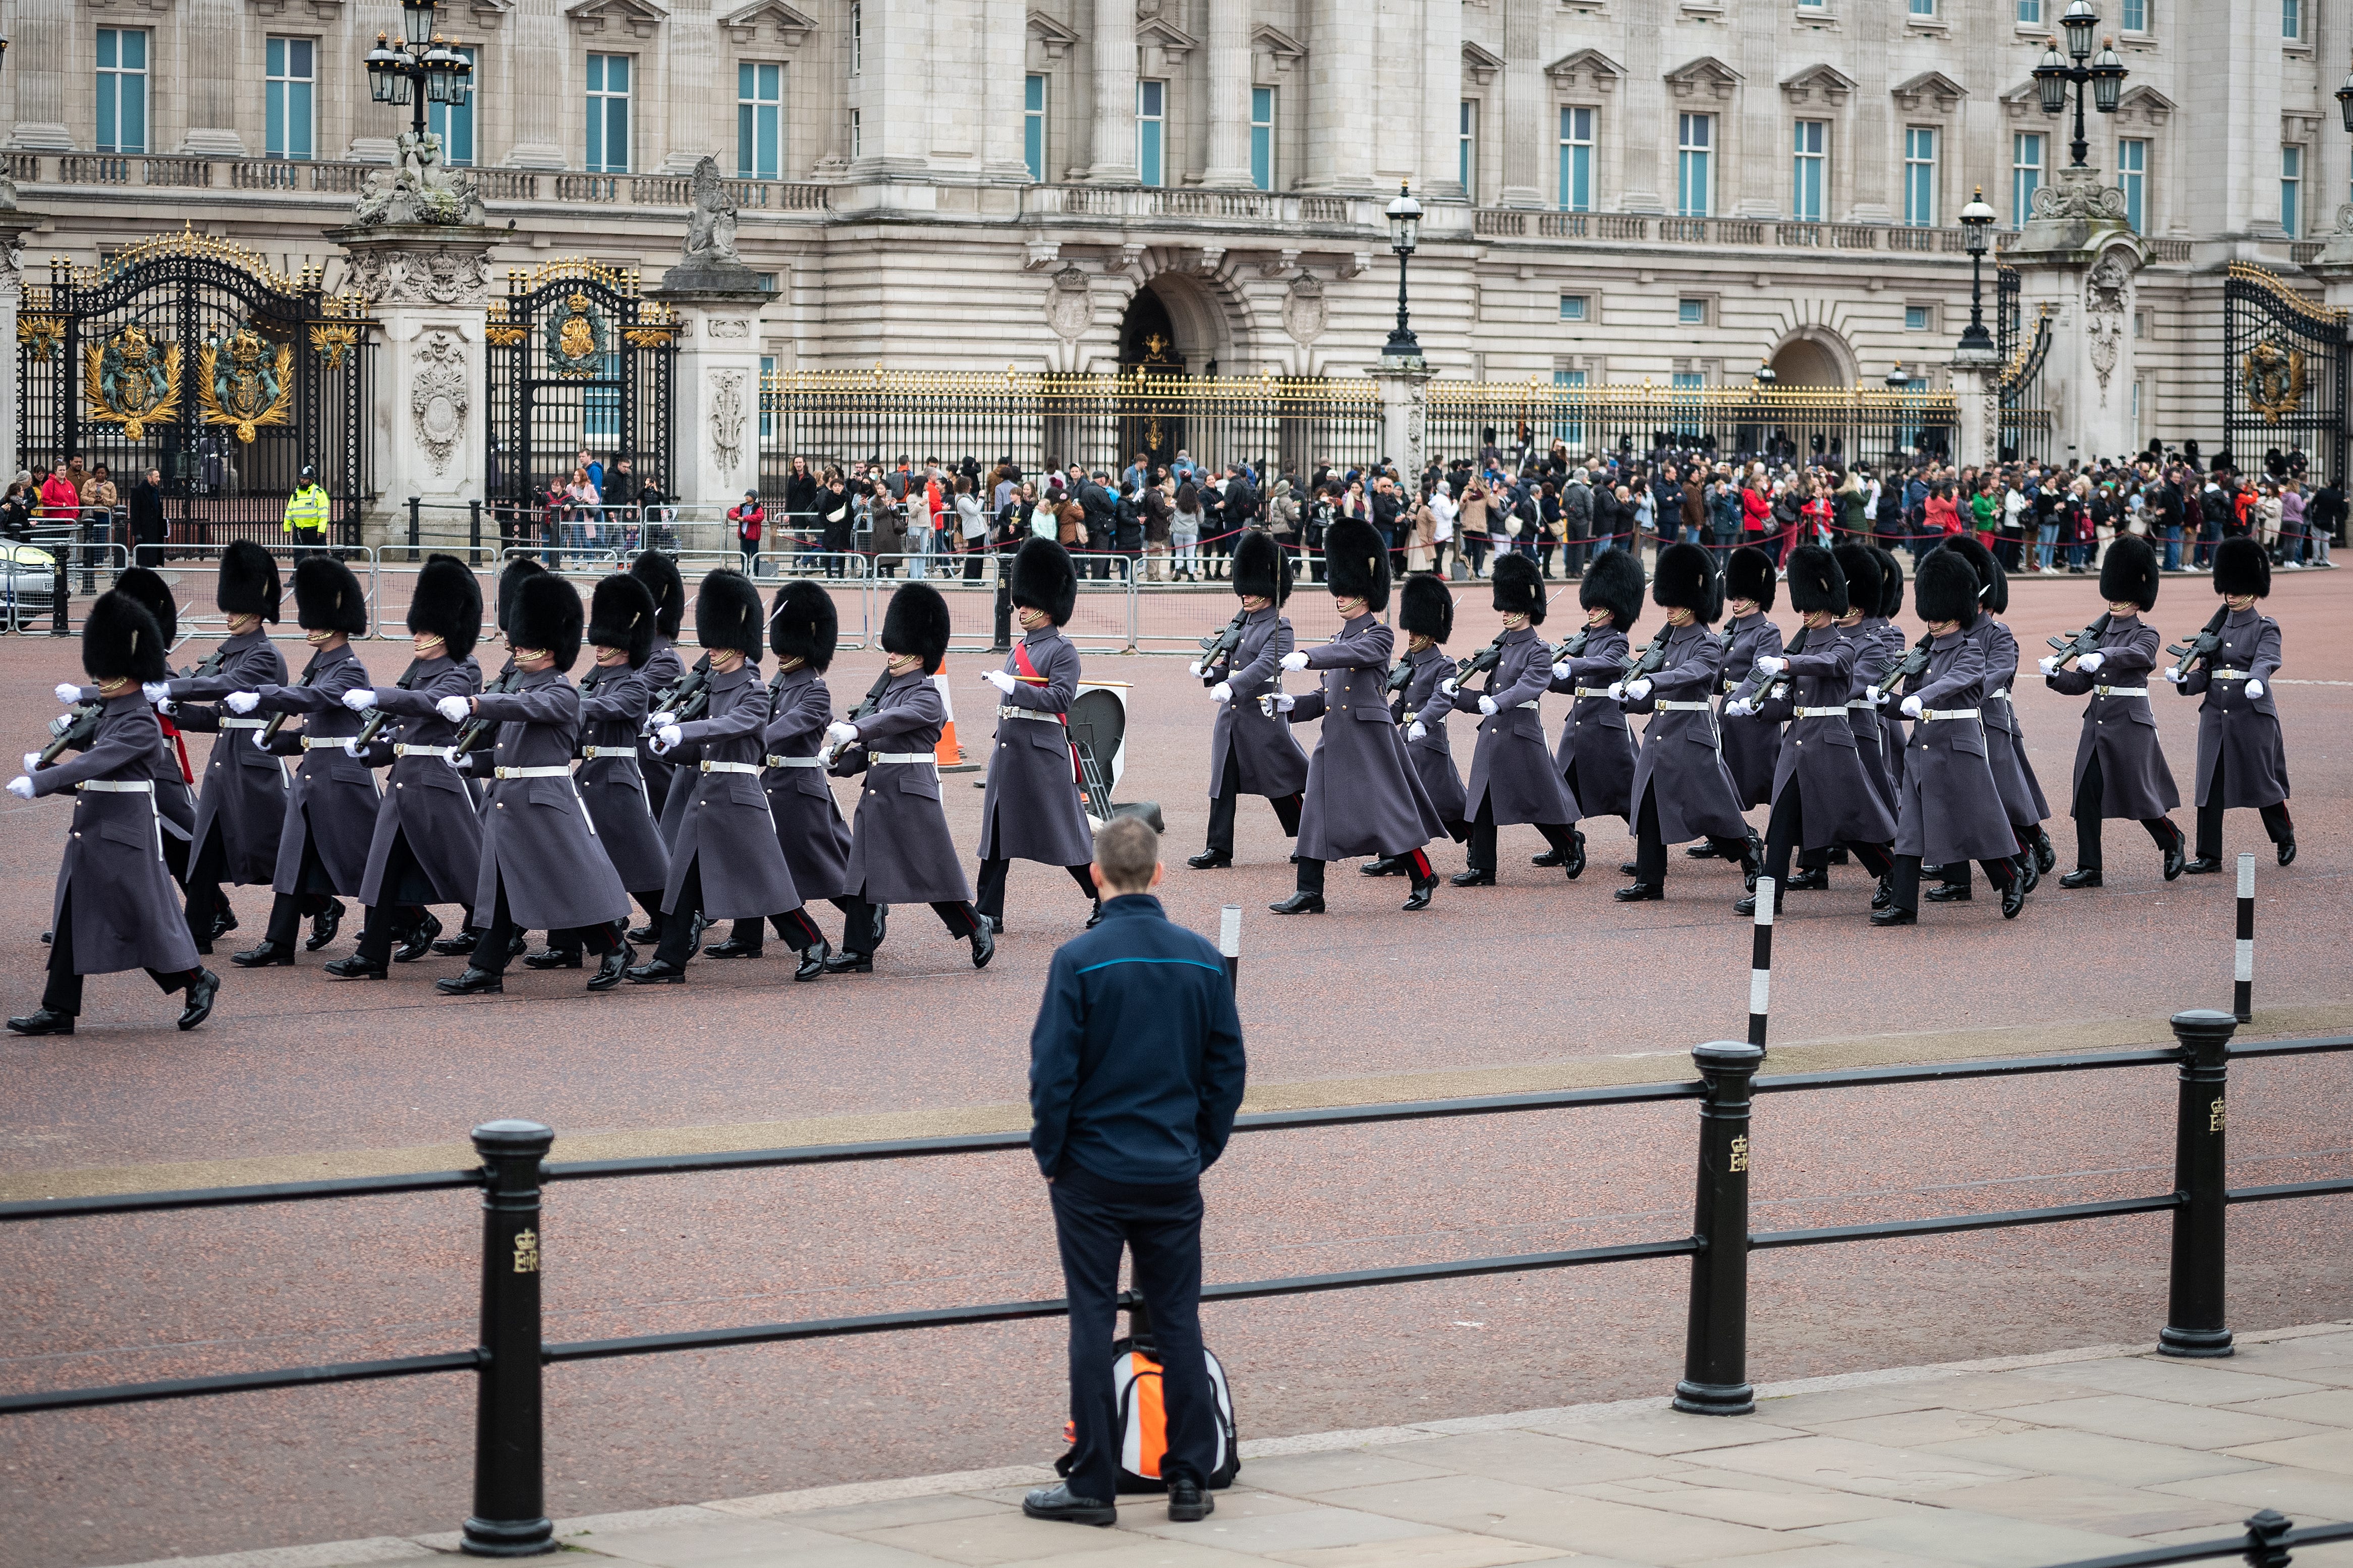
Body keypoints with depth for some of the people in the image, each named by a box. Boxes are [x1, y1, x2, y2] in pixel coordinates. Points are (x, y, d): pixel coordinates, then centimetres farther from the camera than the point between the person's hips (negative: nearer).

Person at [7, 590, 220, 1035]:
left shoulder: (140, 724, -16)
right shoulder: (111, 716, 13)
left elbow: (95, 763, -28)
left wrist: (38, 782, -33)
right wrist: (44, 770, 10)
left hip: (125, 839, -9)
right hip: (91, 835, 9)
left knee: (145, 917, 0)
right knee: (71, 921, 6)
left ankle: (198, 982, 18)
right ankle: (59, 1010, 7)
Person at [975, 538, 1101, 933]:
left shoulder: (1062, 651, -8)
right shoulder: (1019, 650, 16)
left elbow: (1061, 698, -20)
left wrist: (1013, 686, -23)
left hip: (1042, 752, -8)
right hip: (1008, 749, 8)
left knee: (1064, 833, -3)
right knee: (998, 830, 5)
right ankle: (988, 913, 8)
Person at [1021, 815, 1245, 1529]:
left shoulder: (1079, 960, -12)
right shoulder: (1203, 959, 1)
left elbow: (1052, 1070, -11)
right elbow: (1228, 1069, 6)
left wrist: (1050, 1156, 2)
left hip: (1092, 1174, -3)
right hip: (1175, 1175, 3)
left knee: (1093, 1323, 3)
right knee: (1179, 1321, 9)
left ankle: (1094, 1485, 6)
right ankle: (1191, 1480, 11)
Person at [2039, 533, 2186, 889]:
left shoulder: (2147, 635, -5)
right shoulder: (2100, 633, 13)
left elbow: (2136, 654, -30)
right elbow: (2082, 682, 10)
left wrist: (2101, 657, -47)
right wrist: (2055, 675, -10)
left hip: (2130, 722, -6)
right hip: (2097, 721, 6)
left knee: (2137, 792, 1)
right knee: (2087, 793, -2)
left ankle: (2173, 842, 28)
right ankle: (2089, 869, 1)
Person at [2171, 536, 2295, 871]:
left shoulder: (2266, 629, -2)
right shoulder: (2215, 629, 12)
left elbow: (2265, 661, -22)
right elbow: (2206, 674, 11)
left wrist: (2256, 681, -45)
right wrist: (2183, 680, -11)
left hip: (2253, 714, -5)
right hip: (2215, 714, 5)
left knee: (2260, 780, 3)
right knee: (2210, 784, 0)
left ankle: (2285, 837, 28)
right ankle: (2209, 856, 3)